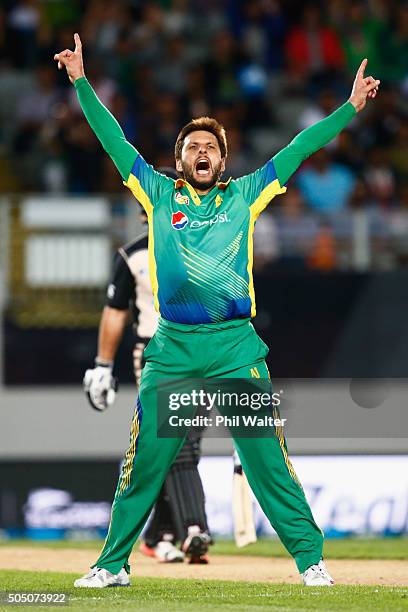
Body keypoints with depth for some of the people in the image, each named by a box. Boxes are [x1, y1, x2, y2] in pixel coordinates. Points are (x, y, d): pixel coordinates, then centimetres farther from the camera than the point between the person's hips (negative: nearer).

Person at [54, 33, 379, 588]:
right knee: (143, 463, 2)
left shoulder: (245, 195, 12)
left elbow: (299, 149, 12)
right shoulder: (159, 194, 13)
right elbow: (114, 141, 11)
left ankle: (311, 559, 3)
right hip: (171, 349, 1)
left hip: (236, 347, 0)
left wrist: (351, 107, 9)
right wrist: (82, 84, 6)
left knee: (267, 459, -2)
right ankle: (113, 564, 11)